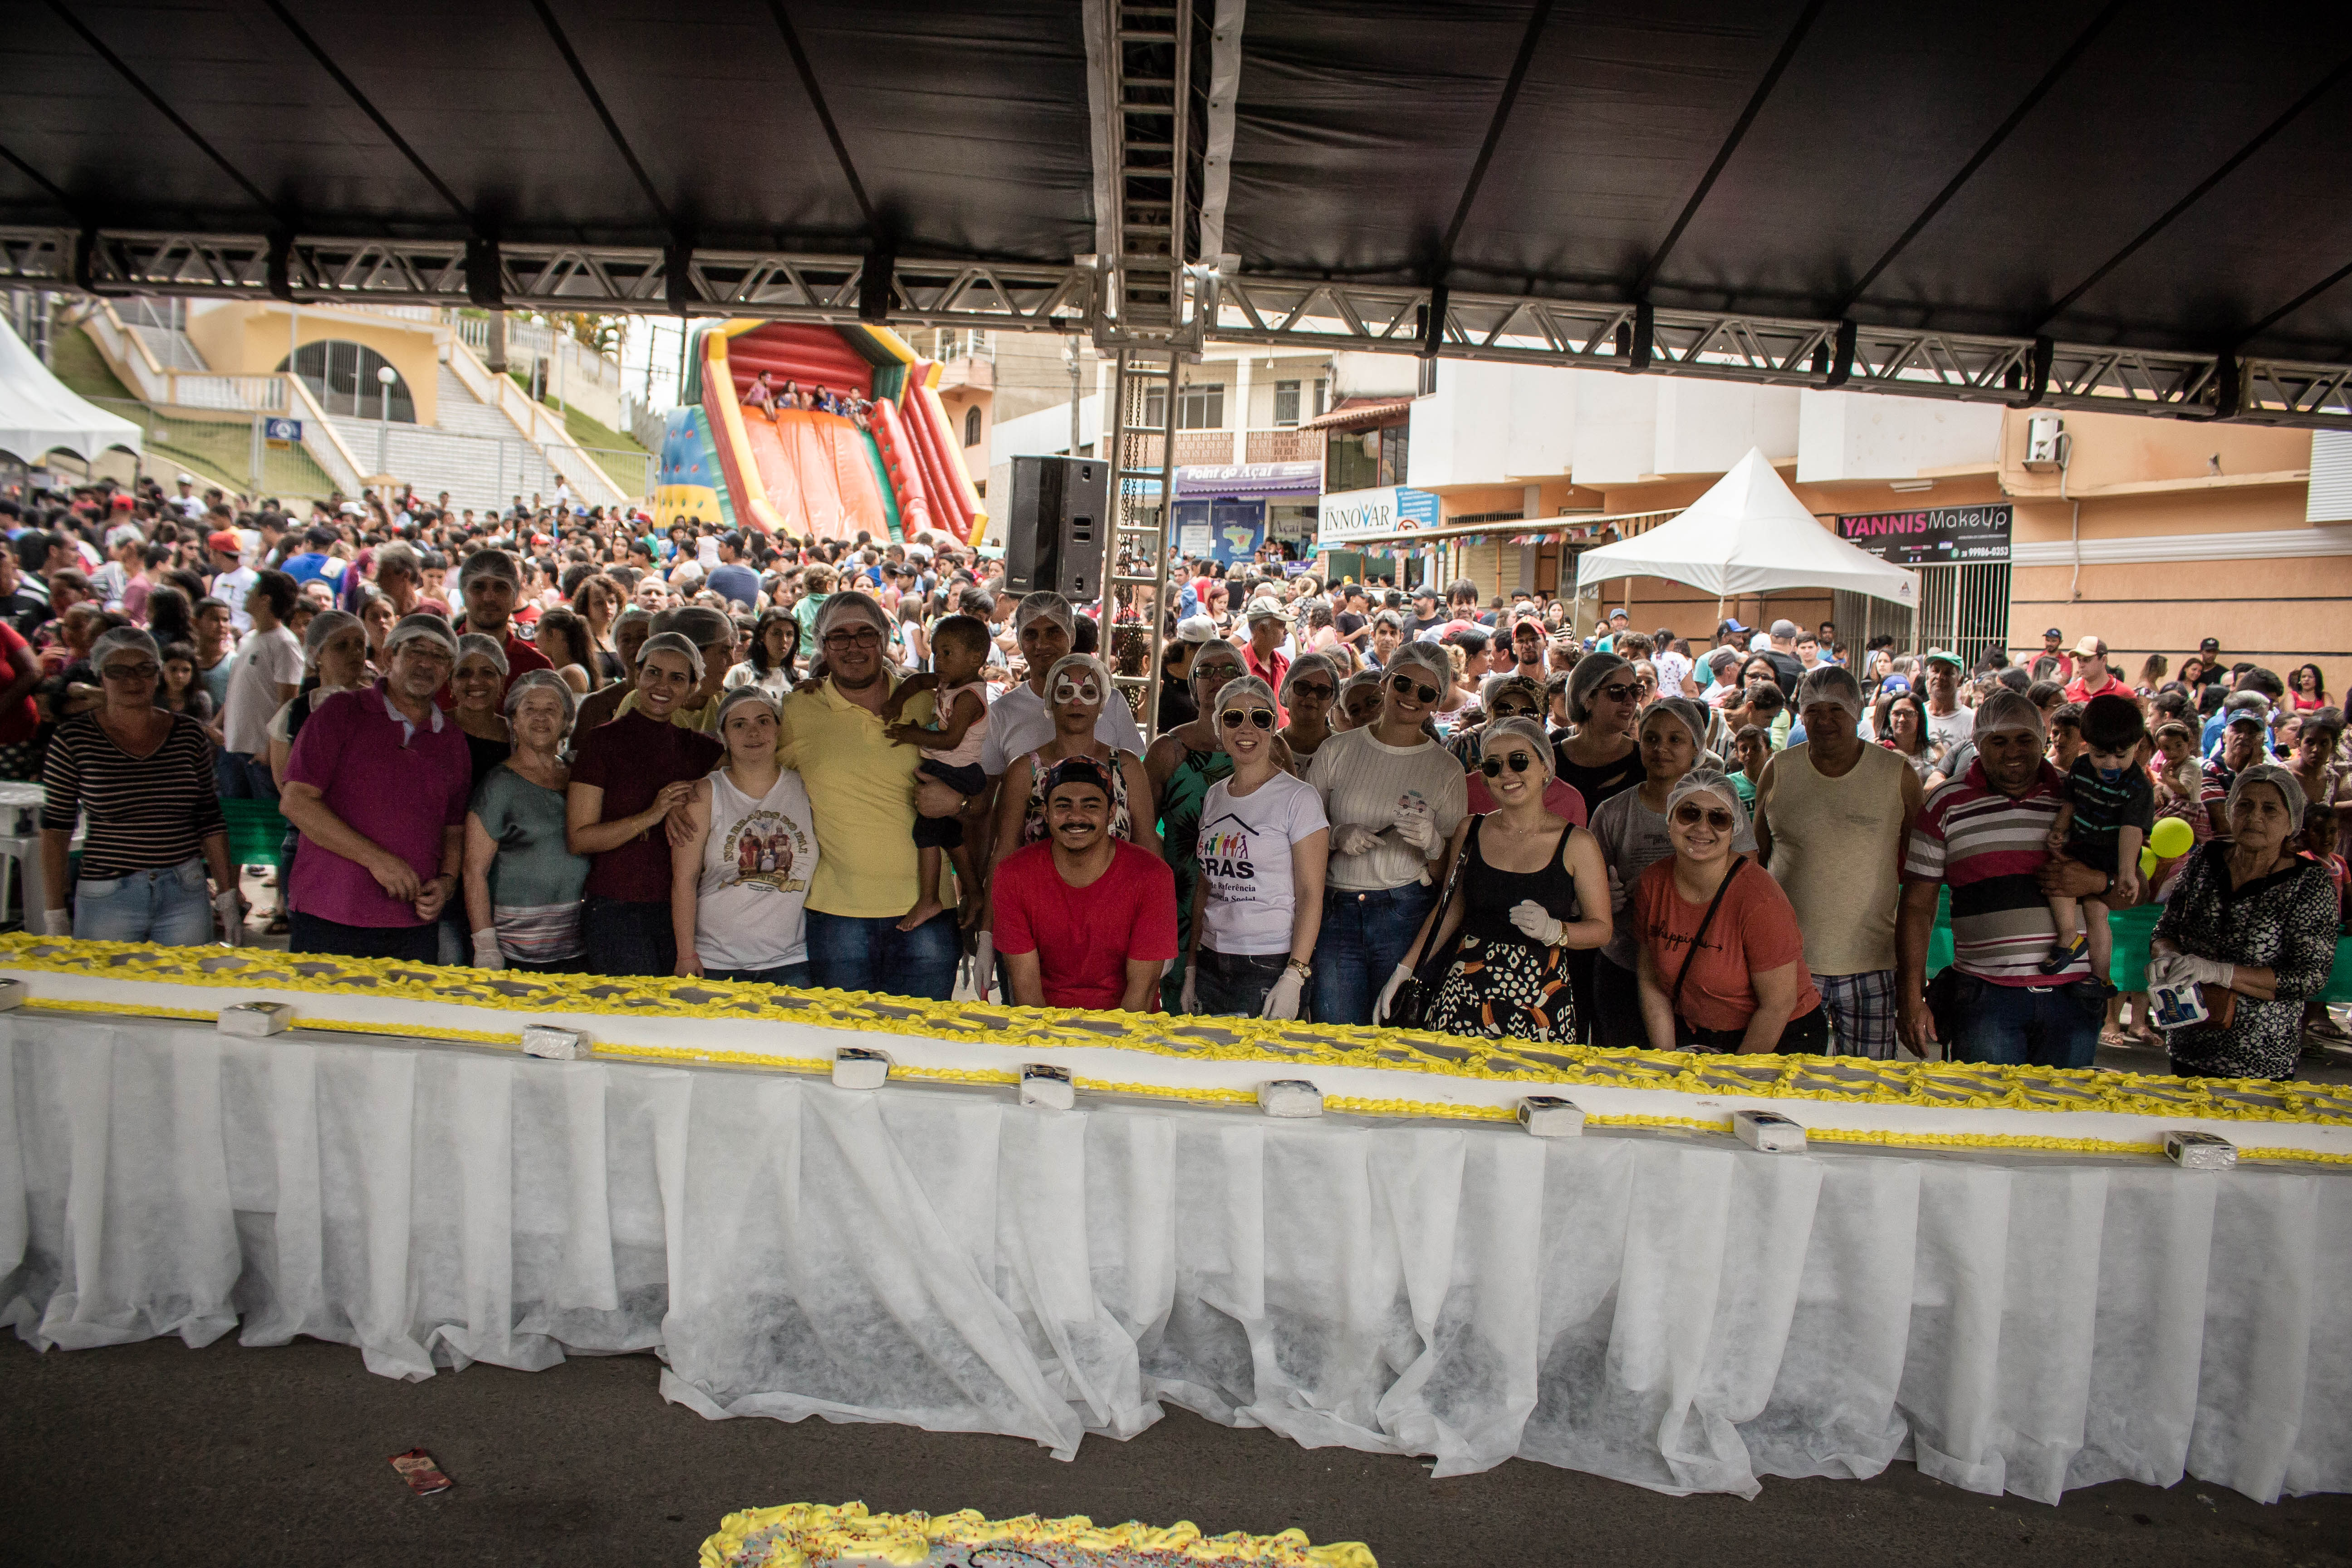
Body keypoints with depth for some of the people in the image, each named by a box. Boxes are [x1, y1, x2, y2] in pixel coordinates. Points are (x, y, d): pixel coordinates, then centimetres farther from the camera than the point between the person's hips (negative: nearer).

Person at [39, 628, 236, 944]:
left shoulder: (189, 735, 4)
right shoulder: (73, 740, -3)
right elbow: (55, 829, 0)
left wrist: (228, 895, 7)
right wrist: (55, 912, -2)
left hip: (186, 897, 2)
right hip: (106, 901, -2)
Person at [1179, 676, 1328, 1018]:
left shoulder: (1298, 797, -7)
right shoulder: (1214, 796, 12)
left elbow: (1310, 894, -11)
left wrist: (1293, 978, -18)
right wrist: (1191, 966, 12)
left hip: (1272, 966, -5)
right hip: (1211, 964, 5)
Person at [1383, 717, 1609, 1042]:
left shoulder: (1576, 843, -1)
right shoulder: (1470, 831, 7)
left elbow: (1601, 929, 2)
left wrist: (1553, 930, -16)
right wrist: (1404, 969, 11)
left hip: (1541, 998, -2)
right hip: (1465, 993, 2)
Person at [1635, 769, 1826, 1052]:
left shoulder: (1759, 898, -21)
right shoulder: (1652, 884, -6)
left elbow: (1778, 1007, -16)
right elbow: (1651, 985, 1)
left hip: (1778, 1040, -4)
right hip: (1693, 1037, 4)